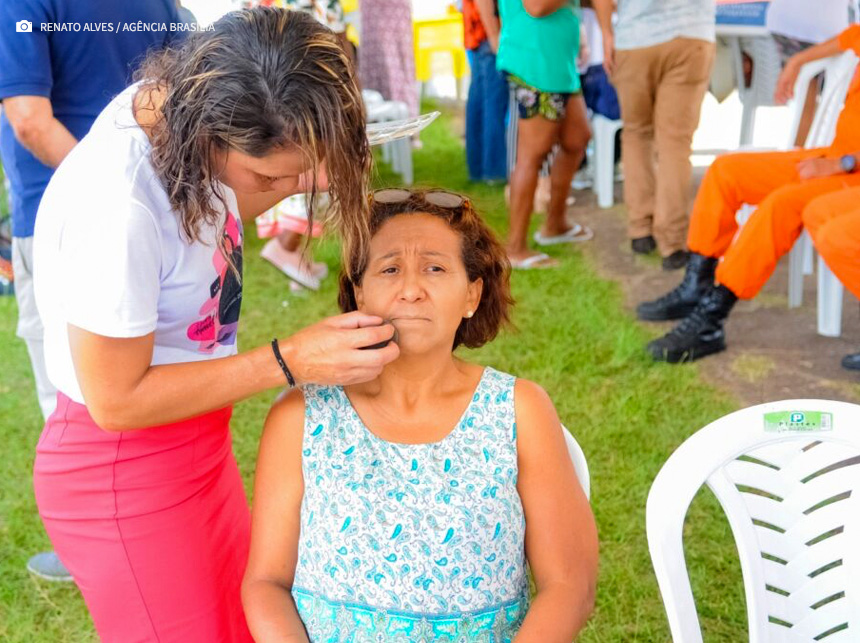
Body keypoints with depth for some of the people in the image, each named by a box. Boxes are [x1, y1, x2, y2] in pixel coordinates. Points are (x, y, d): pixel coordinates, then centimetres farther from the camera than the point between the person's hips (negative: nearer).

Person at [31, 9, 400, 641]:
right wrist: (291, 362, -25)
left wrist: (298, 175, -10)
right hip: (123, 471, -8)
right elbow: (116, 400, -23)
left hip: (196, 444, 8)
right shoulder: (117, 207, -33)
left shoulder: (185, 103, -10)